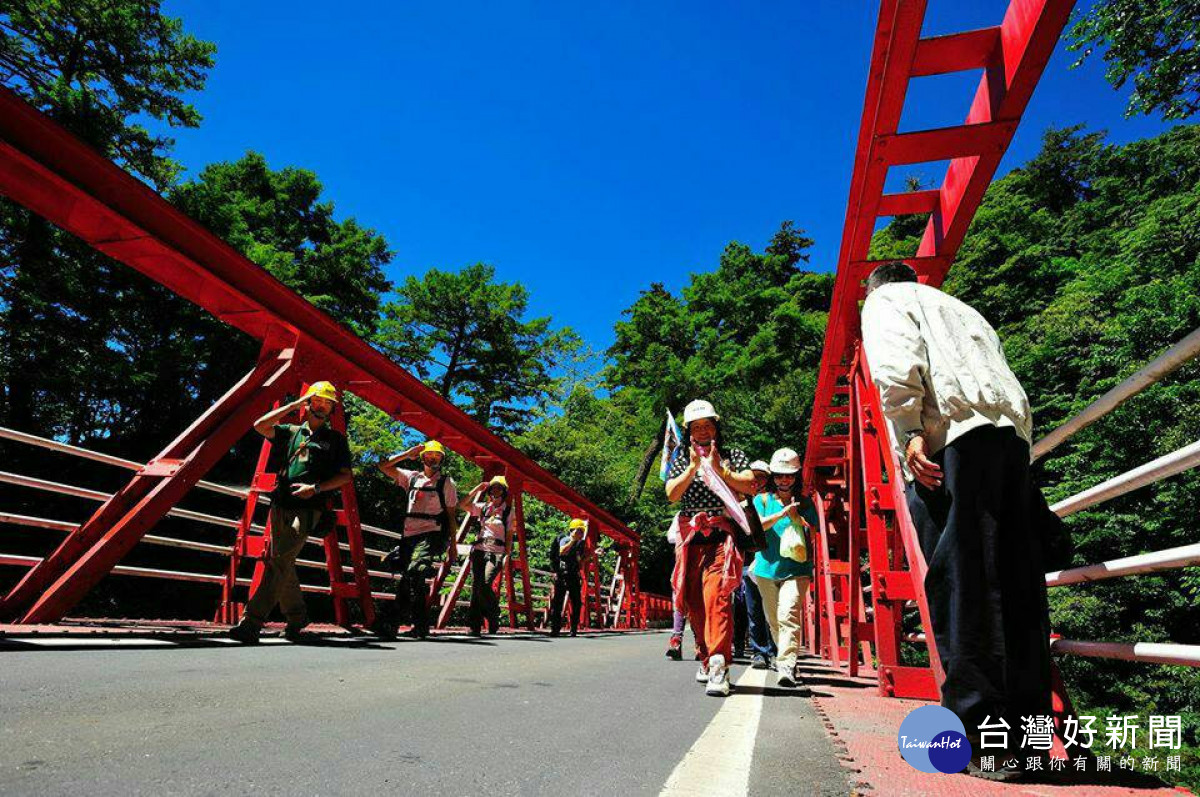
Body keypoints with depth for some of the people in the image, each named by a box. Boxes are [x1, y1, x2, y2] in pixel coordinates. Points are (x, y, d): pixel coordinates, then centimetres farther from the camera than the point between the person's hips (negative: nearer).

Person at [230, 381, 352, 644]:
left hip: (307, 509, -4)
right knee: (282, 563, 9)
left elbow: (346, 475, 5)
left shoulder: (336, 439, 10)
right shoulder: (292, 432, 17)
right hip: (281, 506, 4)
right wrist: (294, 404, 4)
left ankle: (251, 624, -16)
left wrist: (316, 488, -10)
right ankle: (296, 616, 25)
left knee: (280, 563, -14)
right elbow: (260, 425, 2)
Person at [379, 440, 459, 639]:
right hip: (409, 535, 5)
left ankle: (421, 626, -20)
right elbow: (384, 466, 15)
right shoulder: (412, 477, 16)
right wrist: (407, 454, 8)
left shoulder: (447, 482, 7)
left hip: (432, 535, -5)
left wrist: (453, 543, 1)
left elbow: (451, 515, 6)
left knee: (414, 573, -23)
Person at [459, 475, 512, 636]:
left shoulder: (508, 511, 7)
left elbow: (509, 536, 7)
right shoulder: (482, 507, 12)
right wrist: (478, 489, 1)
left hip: (496, 552, -3)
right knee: (475, 586, -4)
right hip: (479, 550, 3)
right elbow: (463, 505, -1)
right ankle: (475, 627, 1)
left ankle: (494, 617, 2)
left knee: (485, 584, -21)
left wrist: (507, 555, -2)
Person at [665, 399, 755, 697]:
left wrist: (718, 468, -10)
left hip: (721, 537, -3)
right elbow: (672, 494, 1)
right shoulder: (682, 461, 17)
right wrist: (693, 466, -8)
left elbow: (749, 486, -3)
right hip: (689, 538, 4)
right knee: (694, 603, 5)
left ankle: (719, 667, -24)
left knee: (715, 596, -20)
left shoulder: (732, 456, 12)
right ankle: (707, 658, 21)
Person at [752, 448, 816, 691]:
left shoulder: (804, 503, 7)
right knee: (773, 619, 12)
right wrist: (781, 514, -18)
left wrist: (796, 518, -13)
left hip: (796, 569, -2)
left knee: (788, 614, -20)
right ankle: (786, 657, 32)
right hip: (767, 568, 2)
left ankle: (787, 665, -24)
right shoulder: (763, 499, 7)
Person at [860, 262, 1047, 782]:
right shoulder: (962, 309, 37)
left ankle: (982, 739, -10)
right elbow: (1000, 375, 27)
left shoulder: (885, 300, 16)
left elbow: (895, 365, -6)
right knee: (1017, 586, 5)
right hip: (1013, 431, 8)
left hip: (952, 433, -7)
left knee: (957, 582, -10)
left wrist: (910, 433, -13)